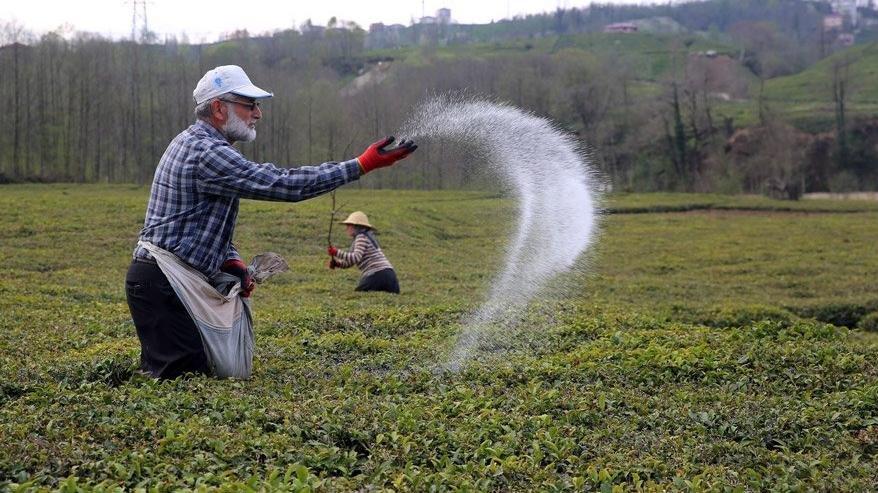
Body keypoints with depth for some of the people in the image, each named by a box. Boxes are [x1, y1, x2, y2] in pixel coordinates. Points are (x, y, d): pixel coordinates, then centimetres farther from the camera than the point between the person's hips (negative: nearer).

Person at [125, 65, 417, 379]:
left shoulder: (192, 143, 17)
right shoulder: (207, 153, -19)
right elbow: (283, 183, -24)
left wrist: (232, 261, 3)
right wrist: (362, 164, -22)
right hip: (161, 284, -11)